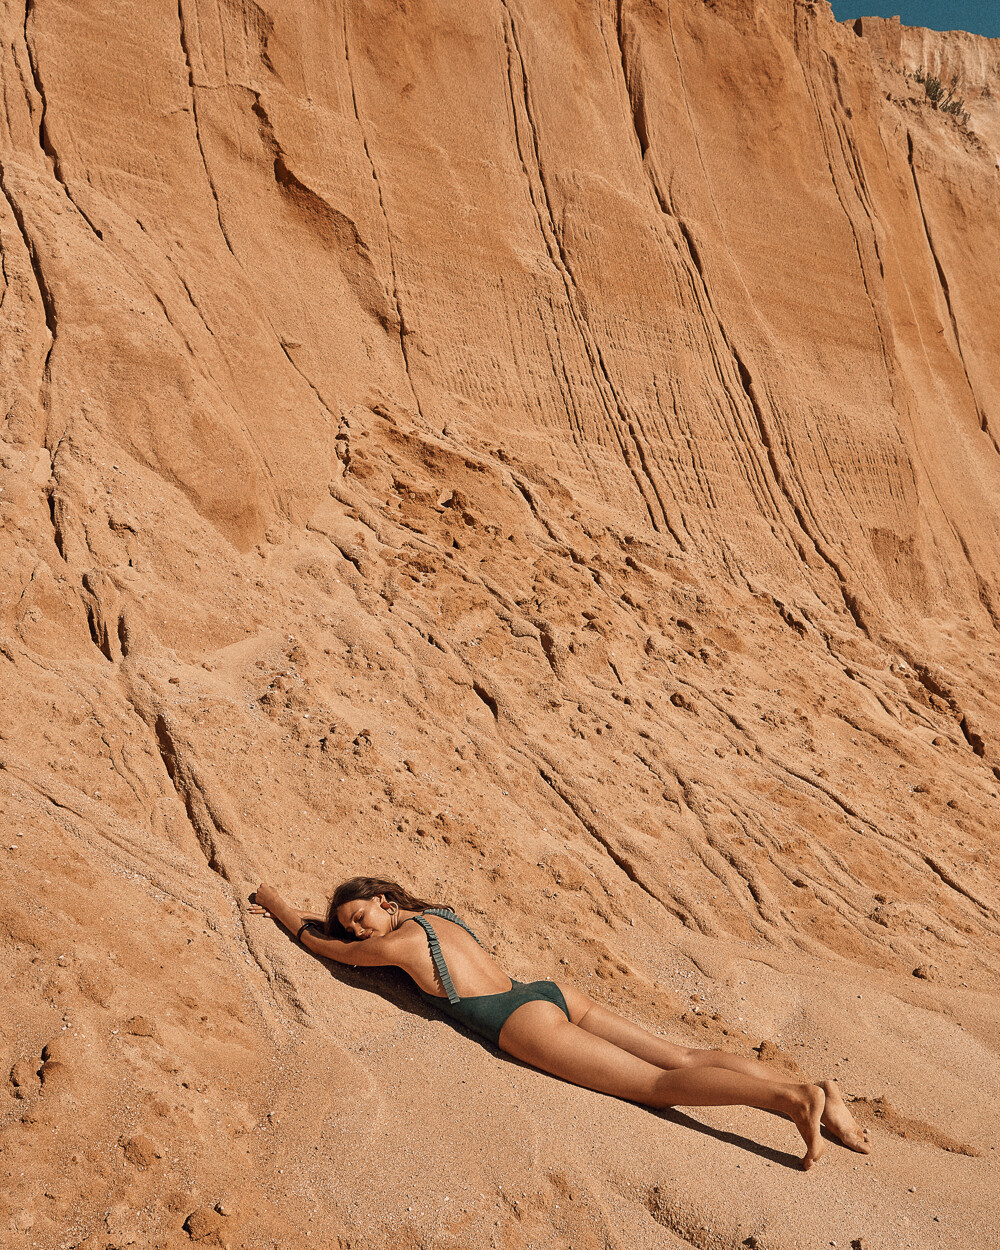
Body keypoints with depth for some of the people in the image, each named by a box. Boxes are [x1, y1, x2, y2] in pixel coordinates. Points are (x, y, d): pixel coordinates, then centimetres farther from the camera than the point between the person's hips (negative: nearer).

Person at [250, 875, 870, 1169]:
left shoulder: (396, 944, 1)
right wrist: (289, 915, 48)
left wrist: (283, 908, 34)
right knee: (680, 1057, -2)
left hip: (523, 1023, -8)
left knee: (654, 1084, -15)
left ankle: (788, 1097, -31)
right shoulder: (440, 913, 23)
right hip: (554, 993, 8)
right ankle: (812, 1091, -13)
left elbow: (322, 945, 19)